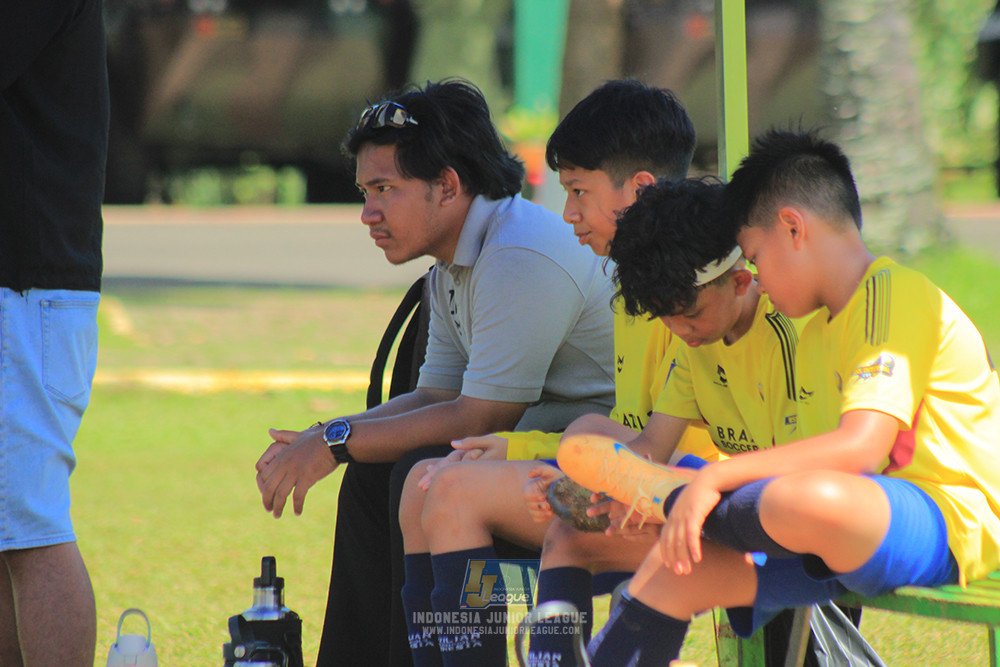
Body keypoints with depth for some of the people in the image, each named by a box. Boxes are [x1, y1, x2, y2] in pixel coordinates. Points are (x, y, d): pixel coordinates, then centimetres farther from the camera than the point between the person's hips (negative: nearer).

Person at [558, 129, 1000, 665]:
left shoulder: (895, 295, -12)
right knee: (681, 567, -1)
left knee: (806, 501, -37)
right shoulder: (814, 338, 20)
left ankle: (666, 491, -9)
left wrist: (713, 479, -23)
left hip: (953, 525, -10)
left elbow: (859, 449, -23)